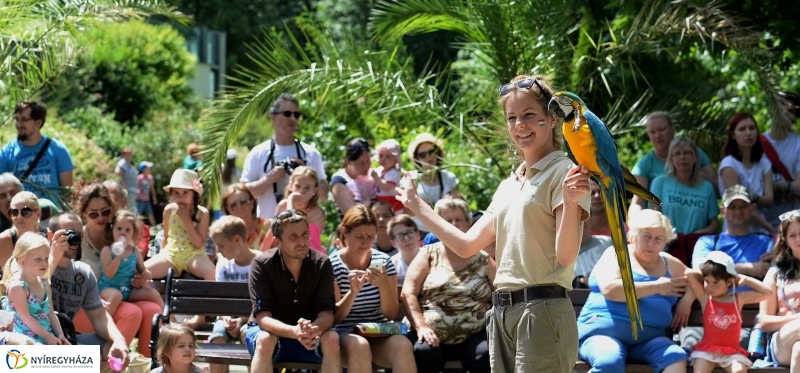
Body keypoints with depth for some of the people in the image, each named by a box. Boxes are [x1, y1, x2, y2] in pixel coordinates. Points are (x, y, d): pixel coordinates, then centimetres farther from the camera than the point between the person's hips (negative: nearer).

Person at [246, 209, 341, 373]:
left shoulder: (322, 264, -10)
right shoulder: (262, 264, -17)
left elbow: (327, 314, -15)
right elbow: (263, 317, -24)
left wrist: (313, 330, -40)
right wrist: (295, 332, -44)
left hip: (309, 334, 2)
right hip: (271, 331, -2)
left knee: (332, 339, -28)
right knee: (265, 339, -36)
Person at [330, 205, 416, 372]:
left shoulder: (383, 261, 6)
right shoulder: (332, 265, -3)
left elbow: (391, 314, 3)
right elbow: (334, 318, -7)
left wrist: (384, 285, -17)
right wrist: (353, 292, -24)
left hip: (379, 333, 3)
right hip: (346, 333, -3)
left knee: (403, 345, -30)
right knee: (359, 345, -37)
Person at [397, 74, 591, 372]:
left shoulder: (564, 174, -5)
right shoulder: (509, 185, 18)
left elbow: (565, 256, -14)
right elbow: (466, 245, 20)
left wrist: (570, 202, -31)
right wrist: (416, 204, 26)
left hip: (542, 312, -8)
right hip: (502, 313, 8)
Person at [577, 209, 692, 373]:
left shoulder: (668, 263, 21)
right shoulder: (616, 254, 4)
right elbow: (610, 289, -14)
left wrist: (687, 300, 8)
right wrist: (656, 287, -11)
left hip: (648, 338, 5)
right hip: (605, 331, -5)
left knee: (676, 358, -28)